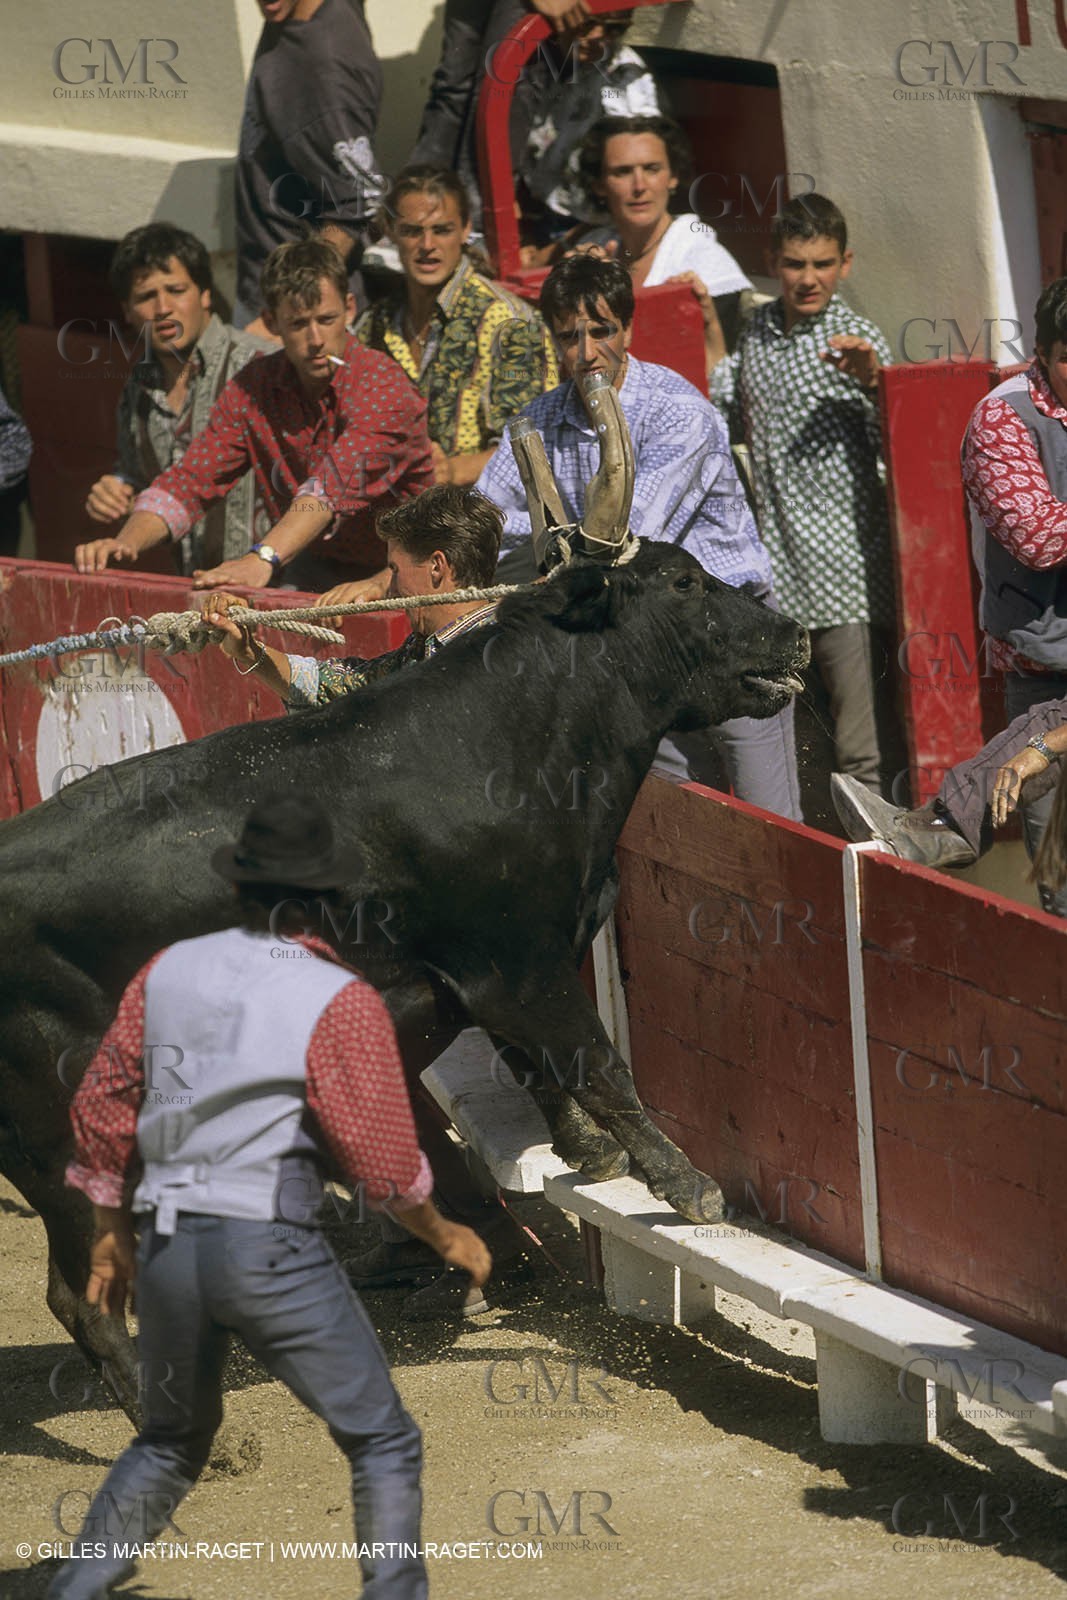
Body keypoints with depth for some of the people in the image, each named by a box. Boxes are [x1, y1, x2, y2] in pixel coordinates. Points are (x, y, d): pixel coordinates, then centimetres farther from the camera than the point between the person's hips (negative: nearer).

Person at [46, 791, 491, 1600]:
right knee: (383, 1442, 8)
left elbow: (102, 1104, 11)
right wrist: (444, 1236, 8)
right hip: (272, 1251, -6)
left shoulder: (170, 971, 7)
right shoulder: (341, 1003, -10)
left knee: (172, 1442, 26)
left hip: (169, 1250, 6)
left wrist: (113, 1232, 23)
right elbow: (381, 1156, -11)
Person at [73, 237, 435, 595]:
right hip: (312, 574, 5)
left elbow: (335, 486, -35)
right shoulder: (253, 388, 0)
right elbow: (189, 481, -4)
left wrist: (264, 560, -51)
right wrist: (125, 542, -24)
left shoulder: (384, 387, -20)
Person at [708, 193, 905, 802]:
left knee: (865, 749, -9)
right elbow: (737, 425, 26)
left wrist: (872, 381, -23)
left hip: (846, 566, -6)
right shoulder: (758, 330, 13)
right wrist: (711, 337, 23)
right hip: (778, 564, 6)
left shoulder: (858, 339, -5)